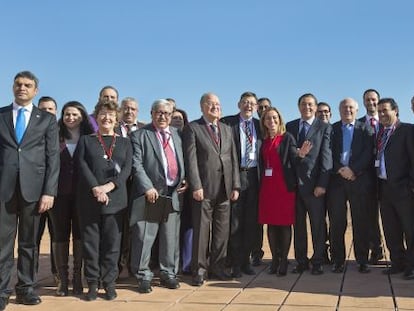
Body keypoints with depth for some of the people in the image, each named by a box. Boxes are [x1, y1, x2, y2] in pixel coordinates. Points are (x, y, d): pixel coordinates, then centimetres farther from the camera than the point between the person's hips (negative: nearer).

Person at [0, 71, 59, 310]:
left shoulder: (47, 119, 10)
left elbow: (53, 157, 4)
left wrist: (49, 192, -6)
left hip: (33, 187, 0)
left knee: (29, 242, 7)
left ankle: (26, 287, 15)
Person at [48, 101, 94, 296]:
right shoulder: (56, 138, 6)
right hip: (59, 192, 0)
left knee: (80, 233, 3)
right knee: (60, 234, 3)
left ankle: (77, 278, 11)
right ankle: (62, 279, 9)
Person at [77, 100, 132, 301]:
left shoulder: (124, 142, 14)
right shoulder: (85, 140, 12)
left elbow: (127, 169, 3)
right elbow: (82, 166, -1)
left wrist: (109, 186, -12)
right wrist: (95, 189, -14)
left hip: (115, 199, 1)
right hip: (89, 199, 0)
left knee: (112, 242, 1)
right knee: (90, 242, 1)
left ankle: (109, 283, 9)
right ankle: (92, 283, 9)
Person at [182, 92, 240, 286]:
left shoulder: (227, 129, 17)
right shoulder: (193, 128, 0)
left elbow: (233, 159, 14)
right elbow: (190, 159, -7)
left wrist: (235, 186, 6)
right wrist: (195, 186, -15)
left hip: (224, 189, 5)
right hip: (204, 189, -5)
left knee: (222, 230, 8)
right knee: (201, 230, 0)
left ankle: (217, 267, 19)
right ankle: (199, 270, 10)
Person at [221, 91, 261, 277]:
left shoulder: (259, 125, 13)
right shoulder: (227, 123, 0)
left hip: (254, 176, 4)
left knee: (252, 221, 8)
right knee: (234, 221, 1)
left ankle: (245, 260, 21)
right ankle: (235, 263, 11)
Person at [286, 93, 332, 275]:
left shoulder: (324, 128, 3)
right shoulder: (290, 127, 13)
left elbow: (326, 157, -4)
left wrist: (322, 184, -12)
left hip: (314, 184, -3)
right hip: (294, 183, 3)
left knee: (318, 225, 3)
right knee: (298, 225, 9)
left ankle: (317, 262, 14)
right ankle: (301, 261, 19)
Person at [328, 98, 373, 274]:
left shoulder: (365, 129, 10)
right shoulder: (331, 129, 12)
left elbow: (368, 153, -2)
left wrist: (353, 170, -12)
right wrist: (340, 170, -11)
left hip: (359, 179, 0)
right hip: (336, 180, 1)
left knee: (360, 221, 1)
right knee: (336, 222, 0)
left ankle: (362, 260, 9)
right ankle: (338, 260, 7)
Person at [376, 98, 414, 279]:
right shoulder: (380, 134, 16)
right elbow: (377, 159, 14)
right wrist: (378, 185, 5)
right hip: (384, 188, 7)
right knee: (391, 230, 12)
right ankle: (397, 263, 22)